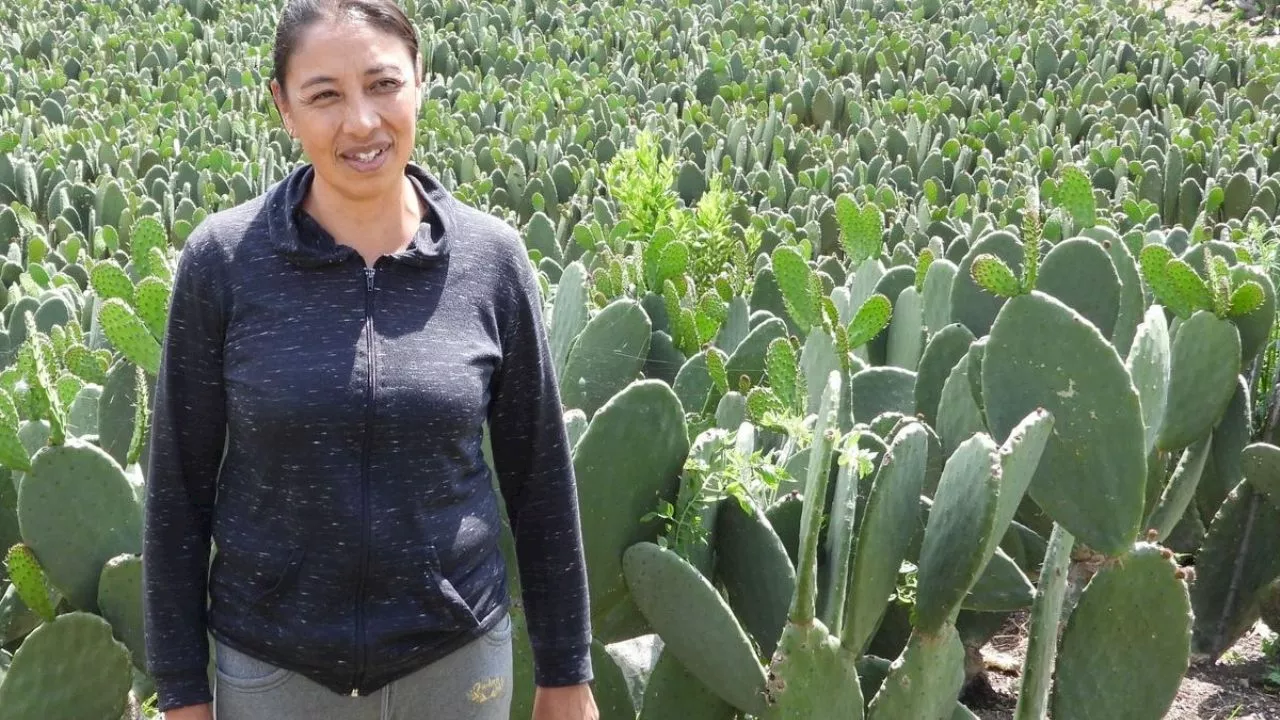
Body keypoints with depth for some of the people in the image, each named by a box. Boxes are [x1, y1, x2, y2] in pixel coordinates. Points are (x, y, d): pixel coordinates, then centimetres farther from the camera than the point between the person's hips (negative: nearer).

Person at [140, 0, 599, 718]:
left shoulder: (492, 257, -7)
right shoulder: (221, 260, -10)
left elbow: (538, 474, 1)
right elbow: (180, 485, -3)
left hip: (456, 653, 1)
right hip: (269, 660, 0)